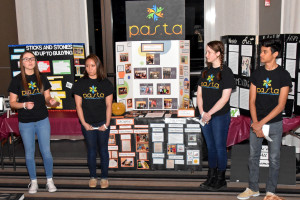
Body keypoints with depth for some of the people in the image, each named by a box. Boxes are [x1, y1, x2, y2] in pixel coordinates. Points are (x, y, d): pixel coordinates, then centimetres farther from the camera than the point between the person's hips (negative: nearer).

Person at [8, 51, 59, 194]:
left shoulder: (42, 79, 4)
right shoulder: (17, 80, -4)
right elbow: (12, 102, -2)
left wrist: (51, 101, -14)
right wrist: (24, 105, -21)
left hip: (42, 120, 1)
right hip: (25, 123, -1)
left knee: (46, 152, 3)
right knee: (29, 153, 9)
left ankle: (50, 181, 19)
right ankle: (33, 181, 26)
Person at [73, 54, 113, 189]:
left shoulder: (106, 83, -2)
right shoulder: (80, 84, -2)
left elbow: (108, 105, 0)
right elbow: (78, 105, -1)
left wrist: (107, 123, -5)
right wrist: (84, 123, -6)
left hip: (103, 123, 0)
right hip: (88, 124, 0)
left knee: (103, 149, 8)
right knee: (91, 149, 9)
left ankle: (104, 177, 20)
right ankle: (92, 176, 23)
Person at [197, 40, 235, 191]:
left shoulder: (226, 72, -10)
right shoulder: (205, 71, 10)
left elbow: (224, 98, -15)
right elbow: (199, 94, 9)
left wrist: (210, 113, -14)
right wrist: (202, 112, -5)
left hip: (220, 116, -6)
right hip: (205, 116, 6)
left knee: (220, 147, 3)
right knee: (210, 146, 14)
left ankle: (221, 179, 17)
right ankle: (211, 177, 26)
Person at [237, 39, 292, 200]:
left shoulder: (283, 75, -7)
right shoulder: (256, 74, 3)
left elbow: (281, 105, -11)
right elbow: (252, 101, 2)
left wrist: (262, 122, -17)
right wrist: (255, 123, -11)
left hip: (275, 123, -3)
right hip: (256, 122, 3)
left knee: (274, 159, 6)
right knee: (253, 156, 9)